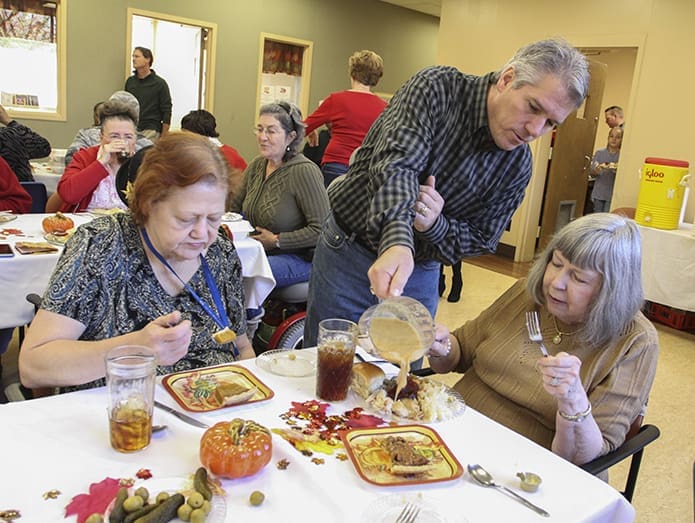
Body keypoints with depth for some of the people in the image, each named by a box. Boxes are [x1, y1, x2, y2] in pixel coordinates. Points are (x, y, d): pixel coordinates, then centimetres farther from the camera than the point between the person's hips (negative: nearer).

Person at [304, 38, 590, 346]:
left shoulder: (518, 166, -5)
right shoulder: (436, 88, -17)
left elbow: (482, 239, -1)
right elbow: (396, 164, -32)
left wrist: (436, 225, -24)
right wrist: (397, 243, -51)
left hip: (420, 275, 3)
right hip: (348, 250, -3)